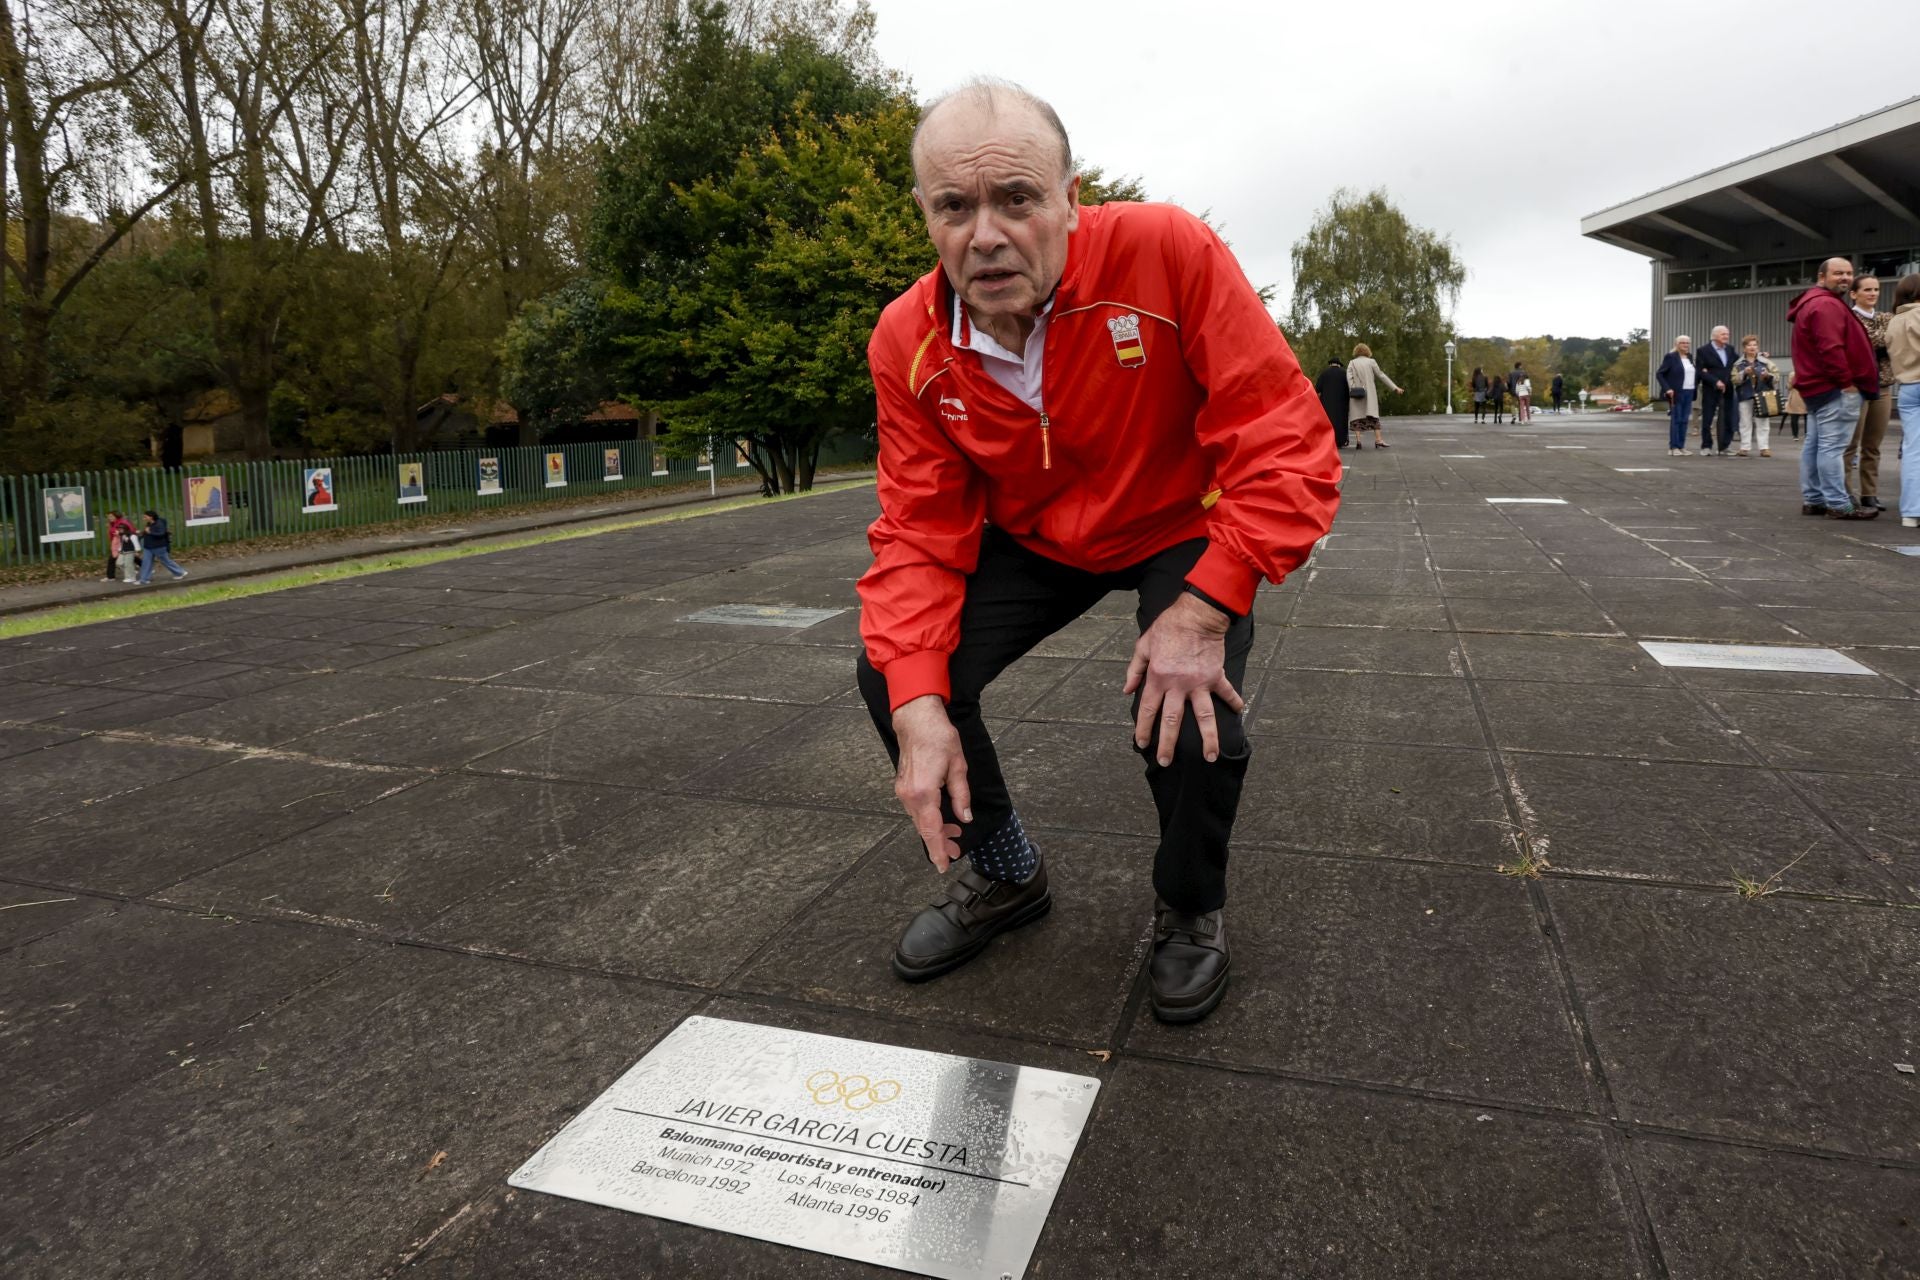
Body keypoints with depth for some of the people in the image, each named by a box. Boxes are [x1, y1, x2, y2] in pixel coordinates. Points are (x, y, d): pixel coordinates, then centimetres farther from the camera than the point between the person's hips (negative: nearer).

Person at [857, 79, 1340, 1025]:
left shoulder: (1166, 252, -30)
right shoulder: (909, 343, -17)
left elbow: (1288, 449, -29)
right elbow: (920, 531, -16)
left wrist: (1204, 608, -37)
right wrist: (919, 705, -29)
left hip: (1182, 532, -3)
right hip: (1030, 539, 4)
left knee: (1192, 726, -27)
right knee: (892, 675, -13)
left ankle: (1190, 909, 10)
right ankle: (1003, 874, 15)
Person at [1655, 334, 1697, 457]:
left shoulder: (1690, 357, 15)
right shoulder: (1671, 357, -4)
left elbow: (1695, 373, 22)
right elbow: (1659, 374, -8)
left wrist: (1696, 385, 2)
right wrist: (1667, 389, -15)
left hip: (1689, 393, 6)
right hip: (1676, 393, -6)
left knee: (1684, 420, 6)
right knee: (1675, 420, -6)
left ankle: (1681, 447, 9)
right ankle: (1673, 448, -3)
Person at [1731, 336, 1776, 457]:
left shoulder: (1765, 362, 6)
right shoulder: (1738, 364, 5)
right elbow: (1734, 380, -3)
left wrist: (1768, 375, -15)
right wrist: (1744, 373, -18)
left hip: (1762, 397, 0)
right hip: (1745, 397, 0)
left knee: (1762, 424, -1)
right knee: (1746, 423, 4)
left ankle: (1764, 448, -1)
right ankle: (1744, 447, 7)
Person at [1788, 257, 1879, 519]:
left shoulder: (1811, 304, 20)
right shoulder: (1827, 305, -15)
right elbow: (1830, 348, -24)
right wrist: (1847, 381, -19)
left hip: (1818, 386, 12)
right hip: (1836, 388, -12)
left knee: (1814, 445, 11)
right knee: (1832, 447, -12)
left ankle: (1813, 500, 16)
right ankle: (1839, 505, -12)